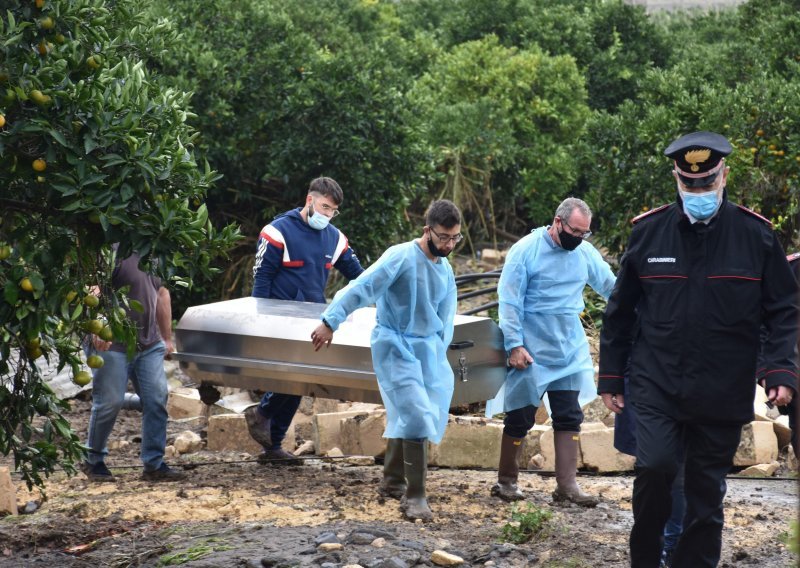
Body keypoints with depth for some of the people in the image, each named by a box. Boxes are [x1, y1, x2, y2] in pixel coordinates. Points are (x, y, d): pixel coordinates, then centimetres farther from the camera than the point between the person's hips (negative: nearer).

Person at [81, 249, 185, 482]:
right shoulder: (113, 251, -13)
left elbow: (161, 293, 21)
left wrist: (167, 338, 22)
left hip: (150, 344, 6)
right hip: (114, 344, -6)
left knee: (157, 399, 0)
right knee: (110, 402, -1)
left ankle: (154, 464, 7)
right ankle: (93, 461, 18)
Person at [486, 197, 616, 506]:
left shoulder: (586, 254, 3)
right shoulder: (526, 250, -11)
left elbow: (611, 287, 16)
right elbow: (509, 302, -11)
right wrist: (515, 345, -16)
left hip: (570, 352, 5)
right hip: (531, 352, -5)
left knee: (569, 418, 3)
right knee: (520, 417, 3)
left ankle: (567, 484, 6)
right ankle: (506, 480, 15)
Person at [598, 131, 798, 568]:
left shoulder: (755, 235, -3)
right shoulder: (648, 232, -1)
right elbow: (619, 312, 9)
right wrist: (610, 376, 9)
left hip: (723, 396, 0)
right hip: (656, 386, 0)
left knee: (707, 491, 7)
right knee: (655, 467, -16)